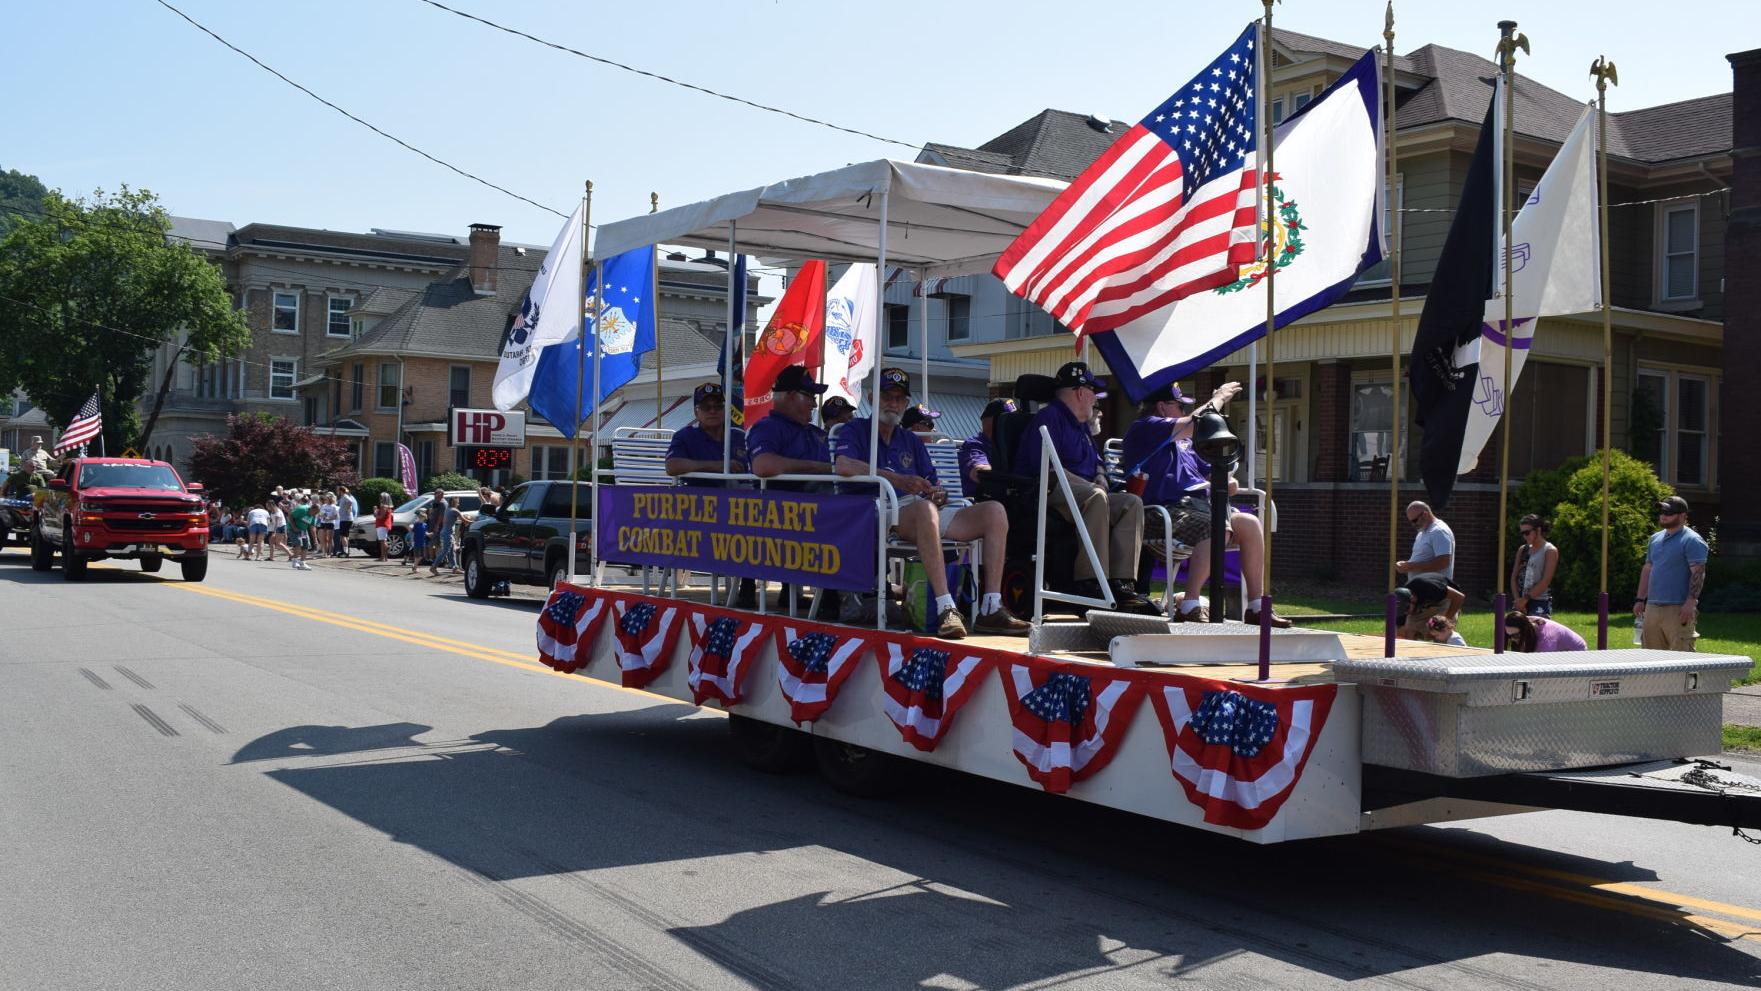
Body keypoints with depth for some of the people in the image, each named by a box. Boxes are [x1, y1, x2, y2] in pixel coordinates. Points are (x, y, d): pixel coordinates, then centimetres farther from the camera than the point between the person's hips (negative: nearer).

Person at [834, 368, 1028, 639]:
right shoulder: (856, 430, 13)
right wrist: (899, 479, -18)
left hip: (927, 511, 6)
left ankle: (991, 609, -21)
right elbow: (844, 466, -10)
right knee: (925, 508, -40)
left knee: (994, 511, -13)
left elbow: (933, 484, 23)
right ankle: (945, 609, -47)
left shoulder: (912, 441, 31)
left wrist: (940, 494, -4)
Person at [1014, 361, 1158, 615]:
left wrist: (1100, 480, 8)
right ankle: (1089, 583, -38)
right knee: (1096, 497, -37)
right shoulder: (1048, 417, -4)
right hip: (1048, 497, -9)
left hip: (1082, 495, 9)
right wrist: (1091, 486, -18)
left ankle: (1121, 584, -26)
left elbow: (1096, 464, 34)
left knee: (1132, 503, -12)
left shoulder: (1081, 425, 27)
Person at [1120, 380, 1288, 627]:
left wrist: (1224, 481, 7)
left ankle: (1256, 607, 4)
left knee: (1250, 523, 1)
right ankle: (1189, 607, -32)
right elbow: (1195, 423, -12)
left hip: (1199, 504, 10)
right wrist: (1219, 398, 4)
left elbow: (1206, 469, 31)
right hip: (1168, 511, -10)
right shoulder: (1144, 428, -2)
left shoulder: (1180, 440, 29)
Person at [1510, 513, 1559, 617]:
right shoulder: (1523, 550, 14)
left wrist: (1526, 598, -13)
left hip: (1540, 602, -6)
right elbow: (1514, 577, 11)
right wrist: (1517, 599, -3)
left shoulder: (1550, 551, -3)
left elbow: (1545, 581, -11)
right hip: (1521, 602, 6)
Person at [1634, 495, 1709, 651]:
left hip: (1678, 609, -8)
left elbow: (1698, 573, -13)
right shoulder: (1655, 538, 18)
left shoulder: (1691, 541, -6)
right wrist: (1640, 600, 17)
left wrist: (1690, 603, -20)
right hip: (1652, 608, 8)